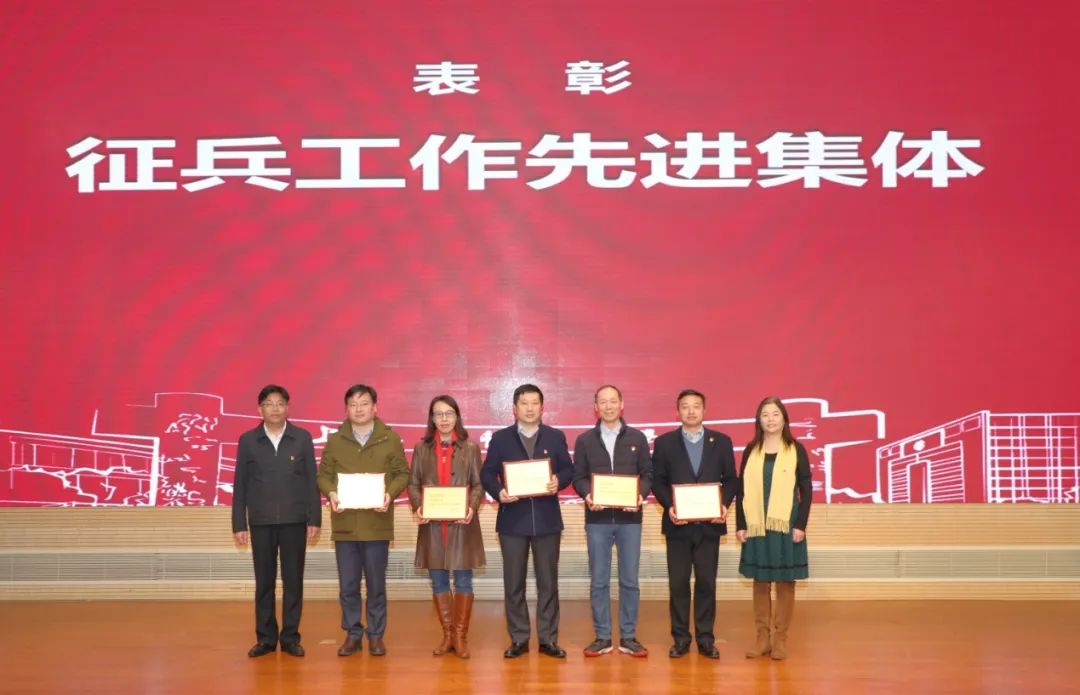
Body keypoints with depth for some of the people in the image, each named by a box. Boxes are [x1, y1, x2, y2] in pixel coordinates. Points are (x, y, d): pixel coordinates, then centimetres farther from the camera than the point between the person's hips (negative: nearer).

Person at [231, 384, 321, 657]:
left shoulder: (302, 438, 1)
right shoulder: (248, 440, 3)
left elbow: (312, 480, 2)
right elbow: (240, 484, 5)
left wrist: (315, 519, -1)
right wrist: (239, 524, 2)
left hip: (294, 521, 0)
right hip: (261, 522, 1)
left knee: (293, 581, 4)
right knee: (264, 582, 7)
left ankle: (290, 637, 13)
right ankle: (265, 638, 16)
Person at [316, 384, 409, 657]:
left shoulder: (391, 439, 1)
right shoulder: (334, 440, 5)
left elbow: (402, 474, 3)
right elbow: (323, 474, 7)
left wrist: (390, 493, -15)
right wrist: (331, 493, -13)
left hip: (377, 523, -1)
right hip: (344, 523, 1)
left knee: (376, 584, 6)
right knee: (347, 585, 7)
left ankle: (376, 635, 18)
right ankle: (352, 634, 19)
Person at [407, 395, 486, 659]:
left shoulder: (470, 447, 3)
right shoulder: (422, 447, 7)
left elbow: (479, 484, 2)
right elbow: (413, 483, 6)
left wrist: (472, 507, -16)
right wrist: (417, 507, -12)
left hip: (461, 522, -2)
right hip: (431, 523, 2)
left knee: (463, 579, 0)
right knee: (438, 580, 7)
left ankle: (461, 636, 11)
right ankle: (447, 635, 18)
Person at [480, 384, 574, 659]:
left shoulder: (556, 437, 8)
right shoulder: (500, 438, 5)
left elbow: (568, 469, 5)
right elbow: (487, 473, 1)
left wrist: (558, 481, -16)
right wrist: (498, 492, -18)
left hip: (547, 518, 1)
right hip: (512, 518, 0)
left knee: (548, 581, 4)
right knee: (513, 582, 4)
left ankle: (548, 638, 12)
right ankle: (518, 639, 13)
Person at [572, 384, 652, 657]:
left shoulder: (637, 438, 6)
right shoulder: (585, 440, 6)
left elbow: (647, 474, 6)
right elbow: (578, 477, 5)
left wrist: (641, 495, -13)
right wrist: (587, 495, -15)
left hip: (629, 518, 0)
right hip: (597, 518, 0)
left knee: (629, 580, 4)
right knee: (598, 580, 4)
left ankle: (628, 637, 12)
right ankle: (602, 637, 12)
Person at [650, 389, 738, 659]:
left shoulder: (721, 441, 6)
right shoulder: (664, 443, 4)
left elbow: (731, 479, 7)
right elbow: (658, 481, 3)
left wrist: (724, 505, -9)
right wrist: (669, 506, -12)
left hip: (709, 524, 1)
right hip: (678, 524, 0)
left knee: (706, 582, 4)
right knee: (678, 583, 3)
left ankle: (706, 638, 12)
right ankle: (680, 639, 11)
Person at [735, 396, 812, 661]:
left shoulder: (796, 450, -1)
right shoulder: (751, 451, 5)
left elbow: (806, 489, -2)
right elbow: (742, 489, 6)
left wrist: (801, 525, -9)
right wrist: (740, 525, 0)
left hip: (786, 525, -2)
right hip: (756, 525, 2)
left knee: (784, 581, 3)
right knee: (760, 581, 7)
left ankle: (780, 638, 12)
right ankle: (762, 637, 15)